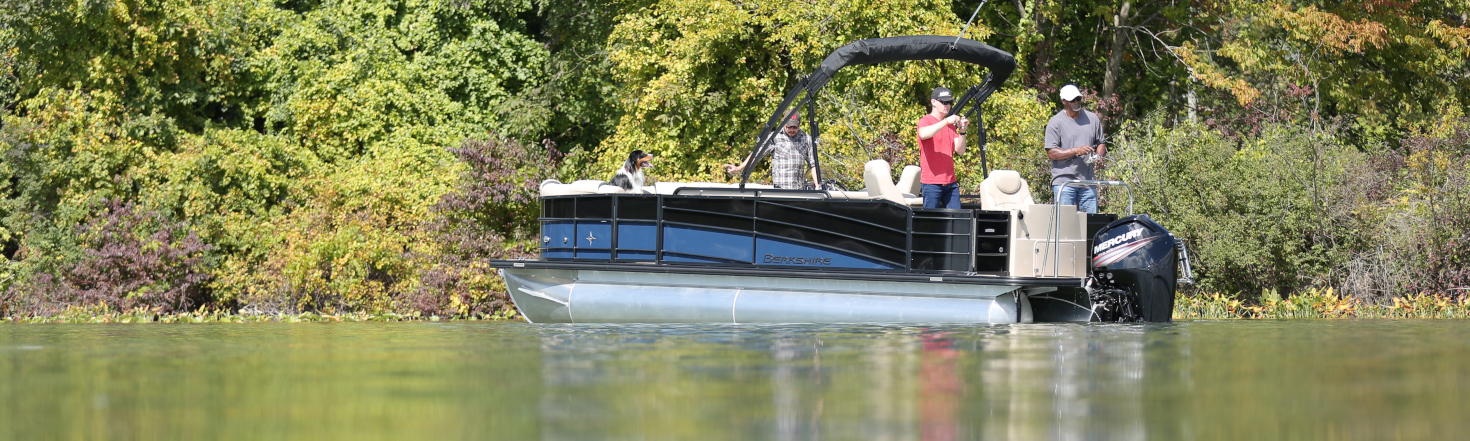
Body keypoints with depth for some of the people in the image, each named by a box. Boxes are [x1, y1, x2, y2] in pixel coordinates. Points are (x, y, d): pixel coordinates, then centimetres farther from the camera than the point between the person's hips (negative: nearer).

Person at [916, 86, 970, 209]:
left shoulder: (951, 125, 17)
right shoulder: (925, 121, -1)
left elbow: (960, 150, 9)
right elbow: (923, 134, -26)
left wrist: (962, 131, -6)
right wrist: (946, 121, -27)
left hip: (950, 182, 6)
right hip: (932, 182, -6)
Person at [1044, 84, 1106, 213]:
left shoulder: (1092, 119, 13)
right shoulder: (1055, 122, -2)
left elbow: (1100, 143, 23)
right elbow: (1051, 153, -8)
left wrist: (1099, 155, 0)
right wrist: (1076, 151, -17)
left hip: (1087, 181, 4)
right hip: (1064, 180, -4)